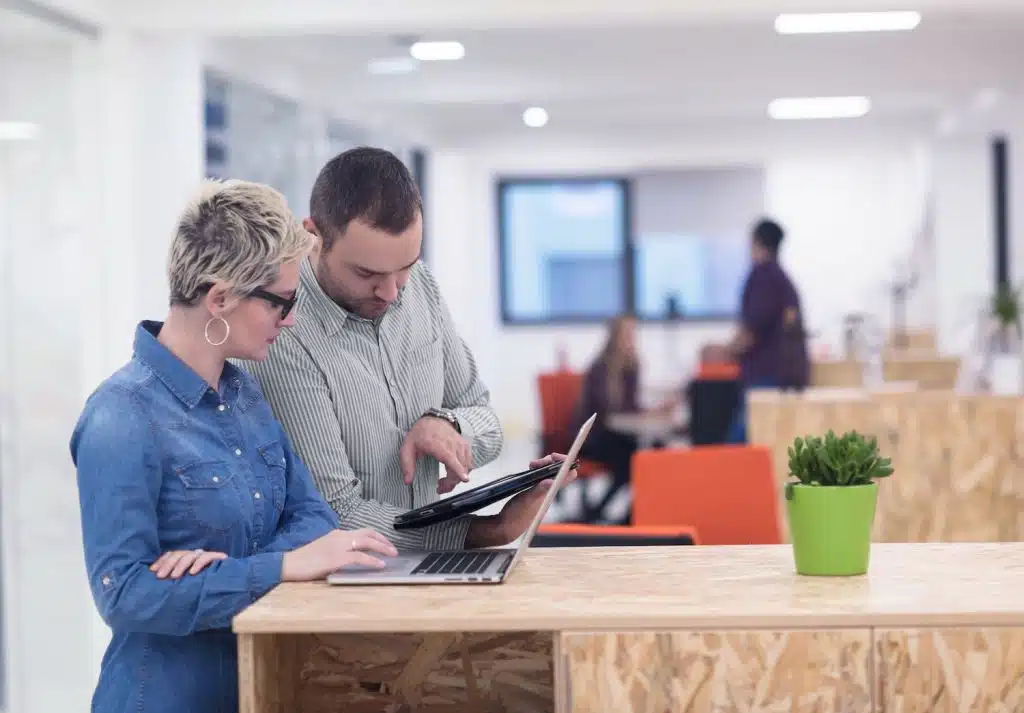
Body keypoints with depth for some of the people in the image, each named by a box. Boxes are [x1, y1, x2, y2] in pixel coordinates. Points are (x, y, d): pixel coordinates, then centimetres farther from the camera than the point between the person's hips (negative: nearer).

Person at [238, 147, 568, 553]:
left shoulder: (419, 286, 2)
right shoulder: (283, 339, -19)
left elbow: (488, 428, 11)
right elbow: (336, 515, -17)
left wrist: (448, 425, -11)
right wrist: (486, 532, -21)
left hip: (422, 566, 6)